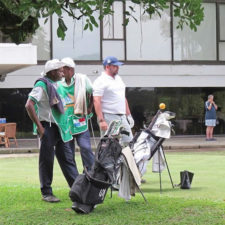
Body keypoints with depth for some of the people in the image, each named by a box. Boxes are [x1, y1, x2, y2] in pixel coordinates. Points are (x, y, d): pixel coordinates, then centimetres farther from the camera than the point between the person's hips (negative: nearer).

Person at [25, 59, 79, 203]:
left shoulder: (55, 84, 14)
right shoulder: (42, 85, -12)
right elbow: (29, 105, -19)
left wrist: (65, 124, 17)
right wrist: (39, 126, -18)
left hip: (59, 127, 8)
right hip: (48, 127, -8)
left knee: (67, 158, 8)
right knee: (47, 160, -1)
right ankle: (46, 193, 6)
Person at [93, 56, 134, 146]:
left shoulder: (118, 79, 17)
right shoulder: (100, 81, -9)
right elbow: (96, 101, -18)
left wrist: (128, 115, 20)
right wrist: (101, 120, -25)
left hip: (123, 118, 8)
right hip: (109, 118, -8)